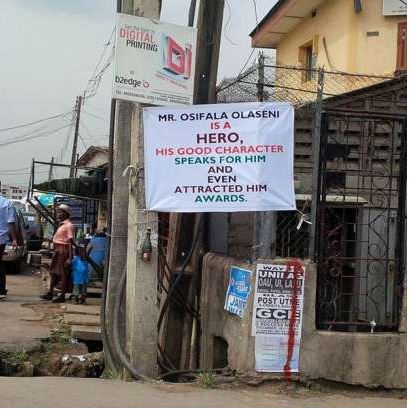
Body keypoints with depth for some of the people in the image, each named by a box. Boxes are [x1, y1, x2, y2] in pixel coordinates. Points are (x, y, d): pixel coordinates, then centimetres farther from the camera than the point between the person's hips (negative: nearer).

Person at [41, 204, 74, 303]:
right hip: (57, 250, 9)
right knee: (54, 272, 15)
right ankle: (50, 293, 24)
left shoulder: (68, 225, -14)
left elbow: (70, 242, -18)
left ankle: (62, 296, 4)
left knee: (63, 273, -2)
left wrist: (70, 257, -22)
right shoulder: (61, 224, 14)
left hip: (63, 250, -9)